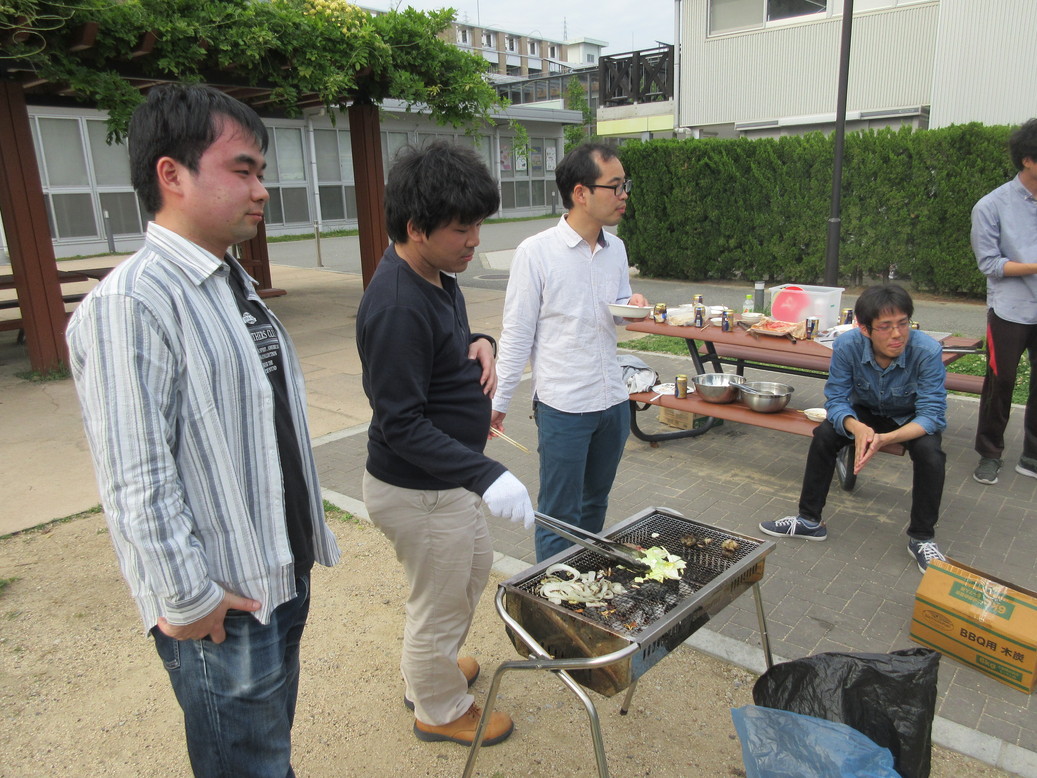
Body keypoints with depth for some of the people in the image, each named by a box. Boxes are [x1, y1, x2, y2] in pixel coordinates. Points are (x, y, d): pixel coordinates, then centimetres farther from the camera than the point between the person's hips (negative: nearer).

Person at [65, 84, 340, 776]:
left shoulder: (234, 284, 7)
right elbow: (137, 480, -23)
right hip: (221, 611, -8)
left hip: (283, 578, 8)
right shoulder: (131, 303, -22)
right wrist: (187, 600, -18)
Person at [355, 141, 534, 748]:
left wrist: (479, 343, -3)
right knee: (441, 603, 12)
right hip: (418, 490, -10)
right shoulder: (397, 307, -29)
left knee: (476, 568, 29)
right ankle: (441, 709, 41)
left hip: (449, 476, 10)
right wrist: (487, 476, -34)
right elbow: (402, 426, -29)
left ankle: (433, 666, 54)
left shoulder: (438, 274, 1)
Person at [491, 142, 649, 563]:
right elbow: (516, 335, -10)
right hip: (563, 406, -6)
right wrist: (499, 402, -10)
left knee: (595, 505, 21)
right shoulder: (536, 252, -13)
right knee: (560, 516, 6)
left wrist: (633, 304, -6)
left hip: (613, 401, 6)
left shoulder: (616, 249, 5)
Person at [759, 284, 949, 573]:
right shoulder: (847, 345, -28)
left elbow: (932, 415, -31)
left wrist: (885, 438, -49)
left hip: (913, 419, -1)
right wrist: (856, 428, -45)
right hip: (866, 412, 2)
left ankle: (921, 538, -8)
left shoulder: (927, 351, -33)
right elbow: (836, 399, -22)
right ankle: (809, 521, -5)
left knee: (929, 451, -30)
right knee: (824, 435, -22)